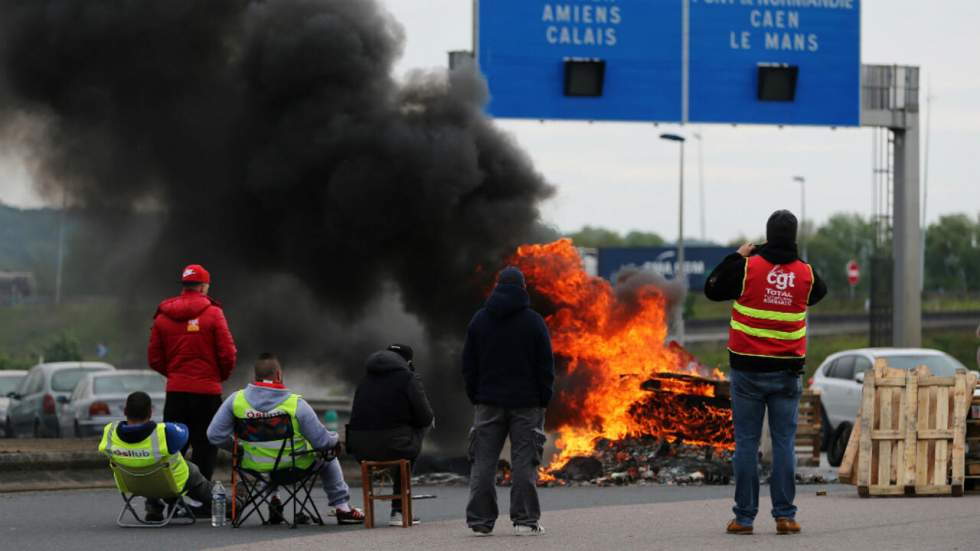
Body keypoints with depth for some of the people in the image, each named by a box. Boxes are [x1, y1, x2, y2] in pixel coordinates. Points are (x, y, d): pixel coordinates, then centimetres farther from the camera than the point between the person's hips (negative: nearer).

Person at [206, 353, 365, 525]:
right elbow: (322, 441, -17)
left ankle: (272, 499, 31)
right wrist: (336, 439, 7)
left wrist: (237, 447, 8)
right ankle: (342, 507, 34)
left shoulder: (236, 399, -15)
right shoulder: (296, 404, -22)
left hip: (254, 466, 3)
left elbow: (215, 435, -12)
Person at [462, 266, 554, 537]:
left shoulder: (479, 320, 6)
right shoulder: (533, 322, -3)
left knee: (483, 463, 3)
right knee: (524, 462, -2)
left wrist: (475, 396, 15)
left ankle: (480, 520, -1)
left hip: (488, 402, 2)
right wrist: (544, 399, 5)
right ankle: (525, 520, -6)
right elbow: (546, 365, -3)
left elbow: (468, 364, 9)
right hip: (525, 402, -2)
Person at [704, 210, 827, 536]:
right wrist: (794, 260, 21)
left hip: (748, 370, -2)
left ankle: (744, 517, 1)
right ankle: (785, 515, 1)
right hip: (787, 372, 2)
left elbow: (712, 289, 5)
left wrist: (736, 257, 13)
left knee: (746, 443, 1)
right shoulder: (805, 274, -1)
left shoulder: (747, 267, -9)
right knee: (784, 442, 5)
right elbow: (819, 292, 23)